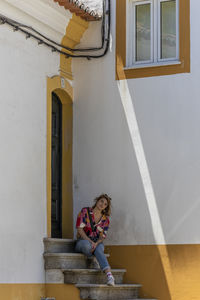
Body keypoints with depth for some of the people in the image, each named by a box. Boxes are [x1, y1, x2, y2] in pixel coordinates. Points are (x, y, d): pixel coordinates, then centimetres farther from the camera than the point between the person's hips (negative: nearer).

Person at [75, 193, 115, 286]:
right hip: (83, 241, -2)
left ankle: (109, 275, -56)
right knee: (87, 245, -41)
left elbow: (102, 236, 3)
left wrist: (96, 243, -21)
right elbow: (80, 229, -10)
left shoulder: (105, 219, 7)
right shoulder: (85, 211, -2)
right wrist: (90, 242, -22)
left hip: (97, 243, 2)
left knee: (99, 250, -36)